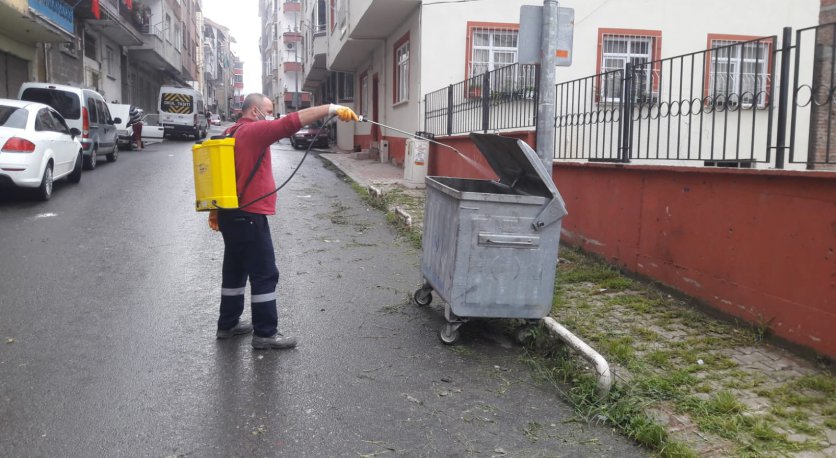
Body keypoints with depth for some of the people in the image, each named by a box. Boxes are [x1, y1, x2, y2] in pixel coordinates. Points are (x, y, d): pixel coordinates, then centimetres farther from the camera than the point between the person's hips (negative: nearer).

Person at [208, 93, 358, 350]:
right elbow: (290, 123, -24)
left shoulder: (230, 133, 16)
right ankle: (265, 333, 0)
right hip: (248, 216, -10)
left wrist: (216, 210, 25)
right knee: (264, 274, -5)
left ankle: (227, 324, 27)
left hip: (230, 214, 10)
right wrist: (332, 109, -29)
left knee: (235, 270, 18)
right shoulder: (254, 130, -12)